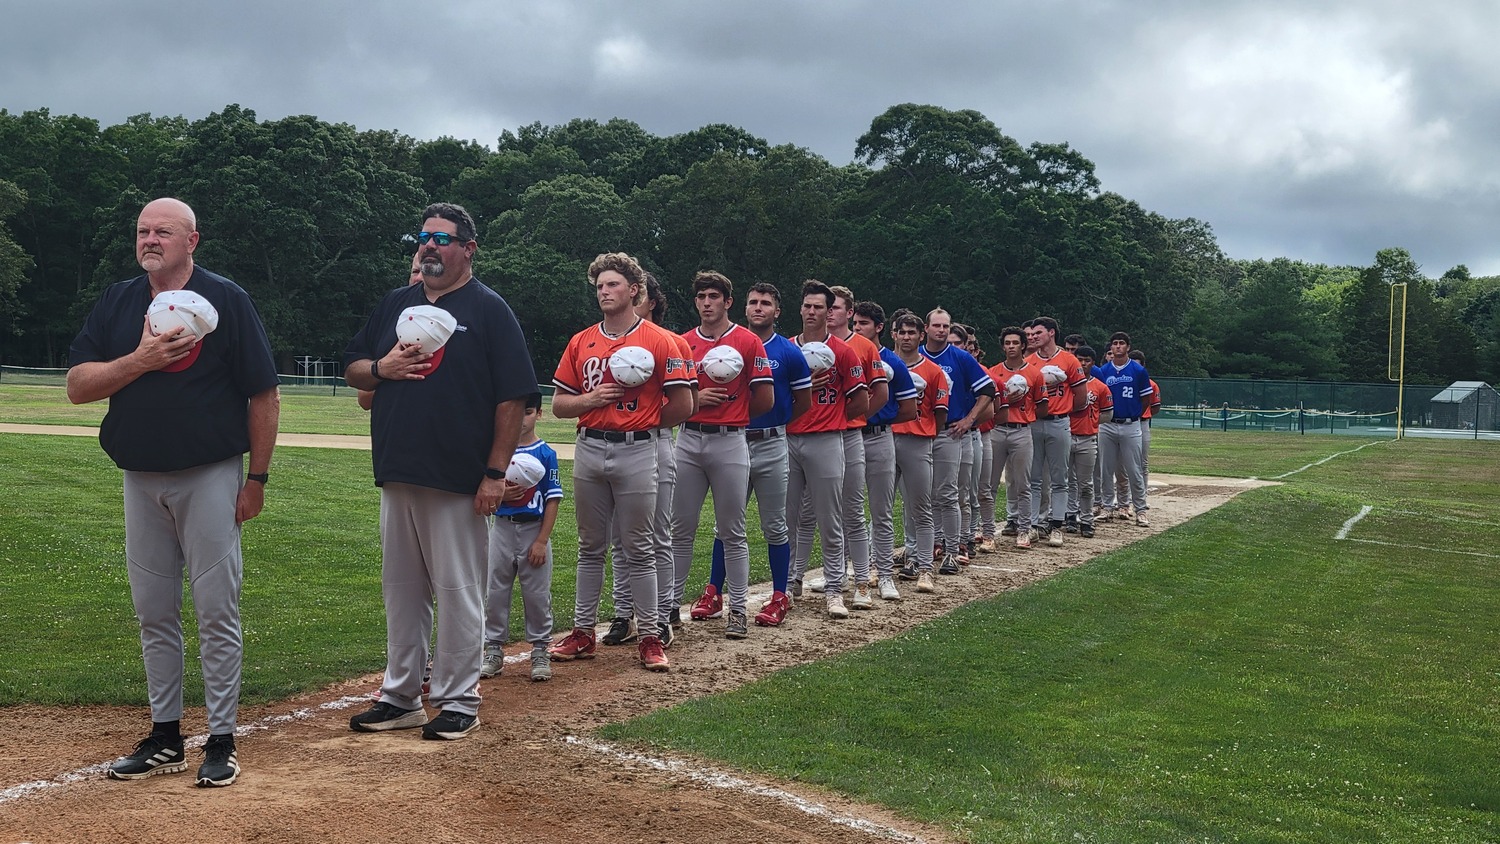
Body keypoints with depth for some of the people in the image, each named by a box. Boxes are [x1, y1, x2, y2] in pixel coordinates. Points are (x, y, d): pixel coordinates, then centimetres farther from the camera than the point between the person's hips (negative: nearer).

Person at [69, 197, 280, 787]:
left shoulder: (226, 300, -3)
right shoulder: (116, 303, 10)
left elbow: (264, 396, -4)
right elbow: (77, 386, 2)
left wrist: (258, 478, -6)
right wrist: (141, 359, -14)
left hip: (210, 477, -5)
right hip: (141, 481, 5)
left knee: (216, 612, -2)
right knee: (154, 614, 10)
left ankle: (221, 740, 6)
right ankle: (165, 738, 20)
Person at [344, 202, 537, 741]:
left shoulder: (488, 309, -2)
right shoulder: (395, 304, 16)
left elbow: (512, 397, -7)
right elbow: (352, 370, 20)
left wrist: (495, 472, -13)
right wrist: (381, 367, -4)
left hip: (459, 482, -6)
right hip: (397, 475, 6)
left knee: (458, 592, 0)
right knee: (401, 590, 13)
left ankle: (458, 703, 10)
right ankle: (400, 697, 23)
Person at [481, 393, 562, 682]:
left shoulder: (546, 454, -5)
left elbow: (552, 499, -5)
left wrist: (541, 541, -10)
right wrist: (501, 494, -15)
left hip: (534, 529, -3)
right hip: (501, 528, 3)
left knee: (537, 594, 3)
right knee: (494, 593, 7)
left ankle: (540, 652, 15)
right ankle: (494, 651, 18)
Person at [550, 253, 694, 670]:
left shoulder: (660, 341, -2)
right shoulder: (581, 342, 10)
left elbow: (682, 405, -4)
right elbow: (559, 404, 11)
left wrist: (643, 423, 3)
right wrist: (592, 399, -7)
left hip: (637, 452, -4)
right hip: (589, 450, 4)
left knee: (639, 549, 1)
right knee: (590, 547, 11)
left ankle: (650, 637, 8)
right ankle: (583, 632, 18)